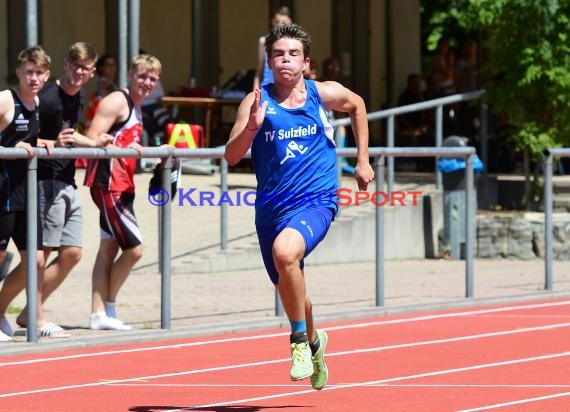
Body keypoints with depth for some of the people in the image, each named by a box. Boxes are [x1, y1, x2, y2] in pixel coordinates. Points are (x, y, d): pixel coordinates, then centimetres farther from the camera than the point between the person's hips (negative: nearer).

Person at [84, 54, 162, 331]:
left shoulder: (136, 107, 17)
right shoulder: (116, 102, -12)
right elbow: (91, 141, -20)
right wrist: (123, 149, -32)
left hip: (122, 186, 10)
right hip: (108, 185, -10)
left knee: (109, 249, 10)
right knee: (134, 248, -10)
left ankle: (99, 314, 13)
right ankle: (108, 307, 4)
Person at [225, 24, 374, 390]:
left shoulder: (324, 94, -2)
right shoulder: (256, 102, -4)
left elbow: (357, 105, 21)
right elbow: (231, 156, -12)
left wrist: (363, 161, 19)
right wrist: (252, 126, -30)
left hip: (316, 200, -3)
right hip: (271, 206, 3)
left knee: (284, 251, -34)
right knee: (288, 289, 18)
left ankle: (300, 339, -15)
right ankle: (313, 340, 52)